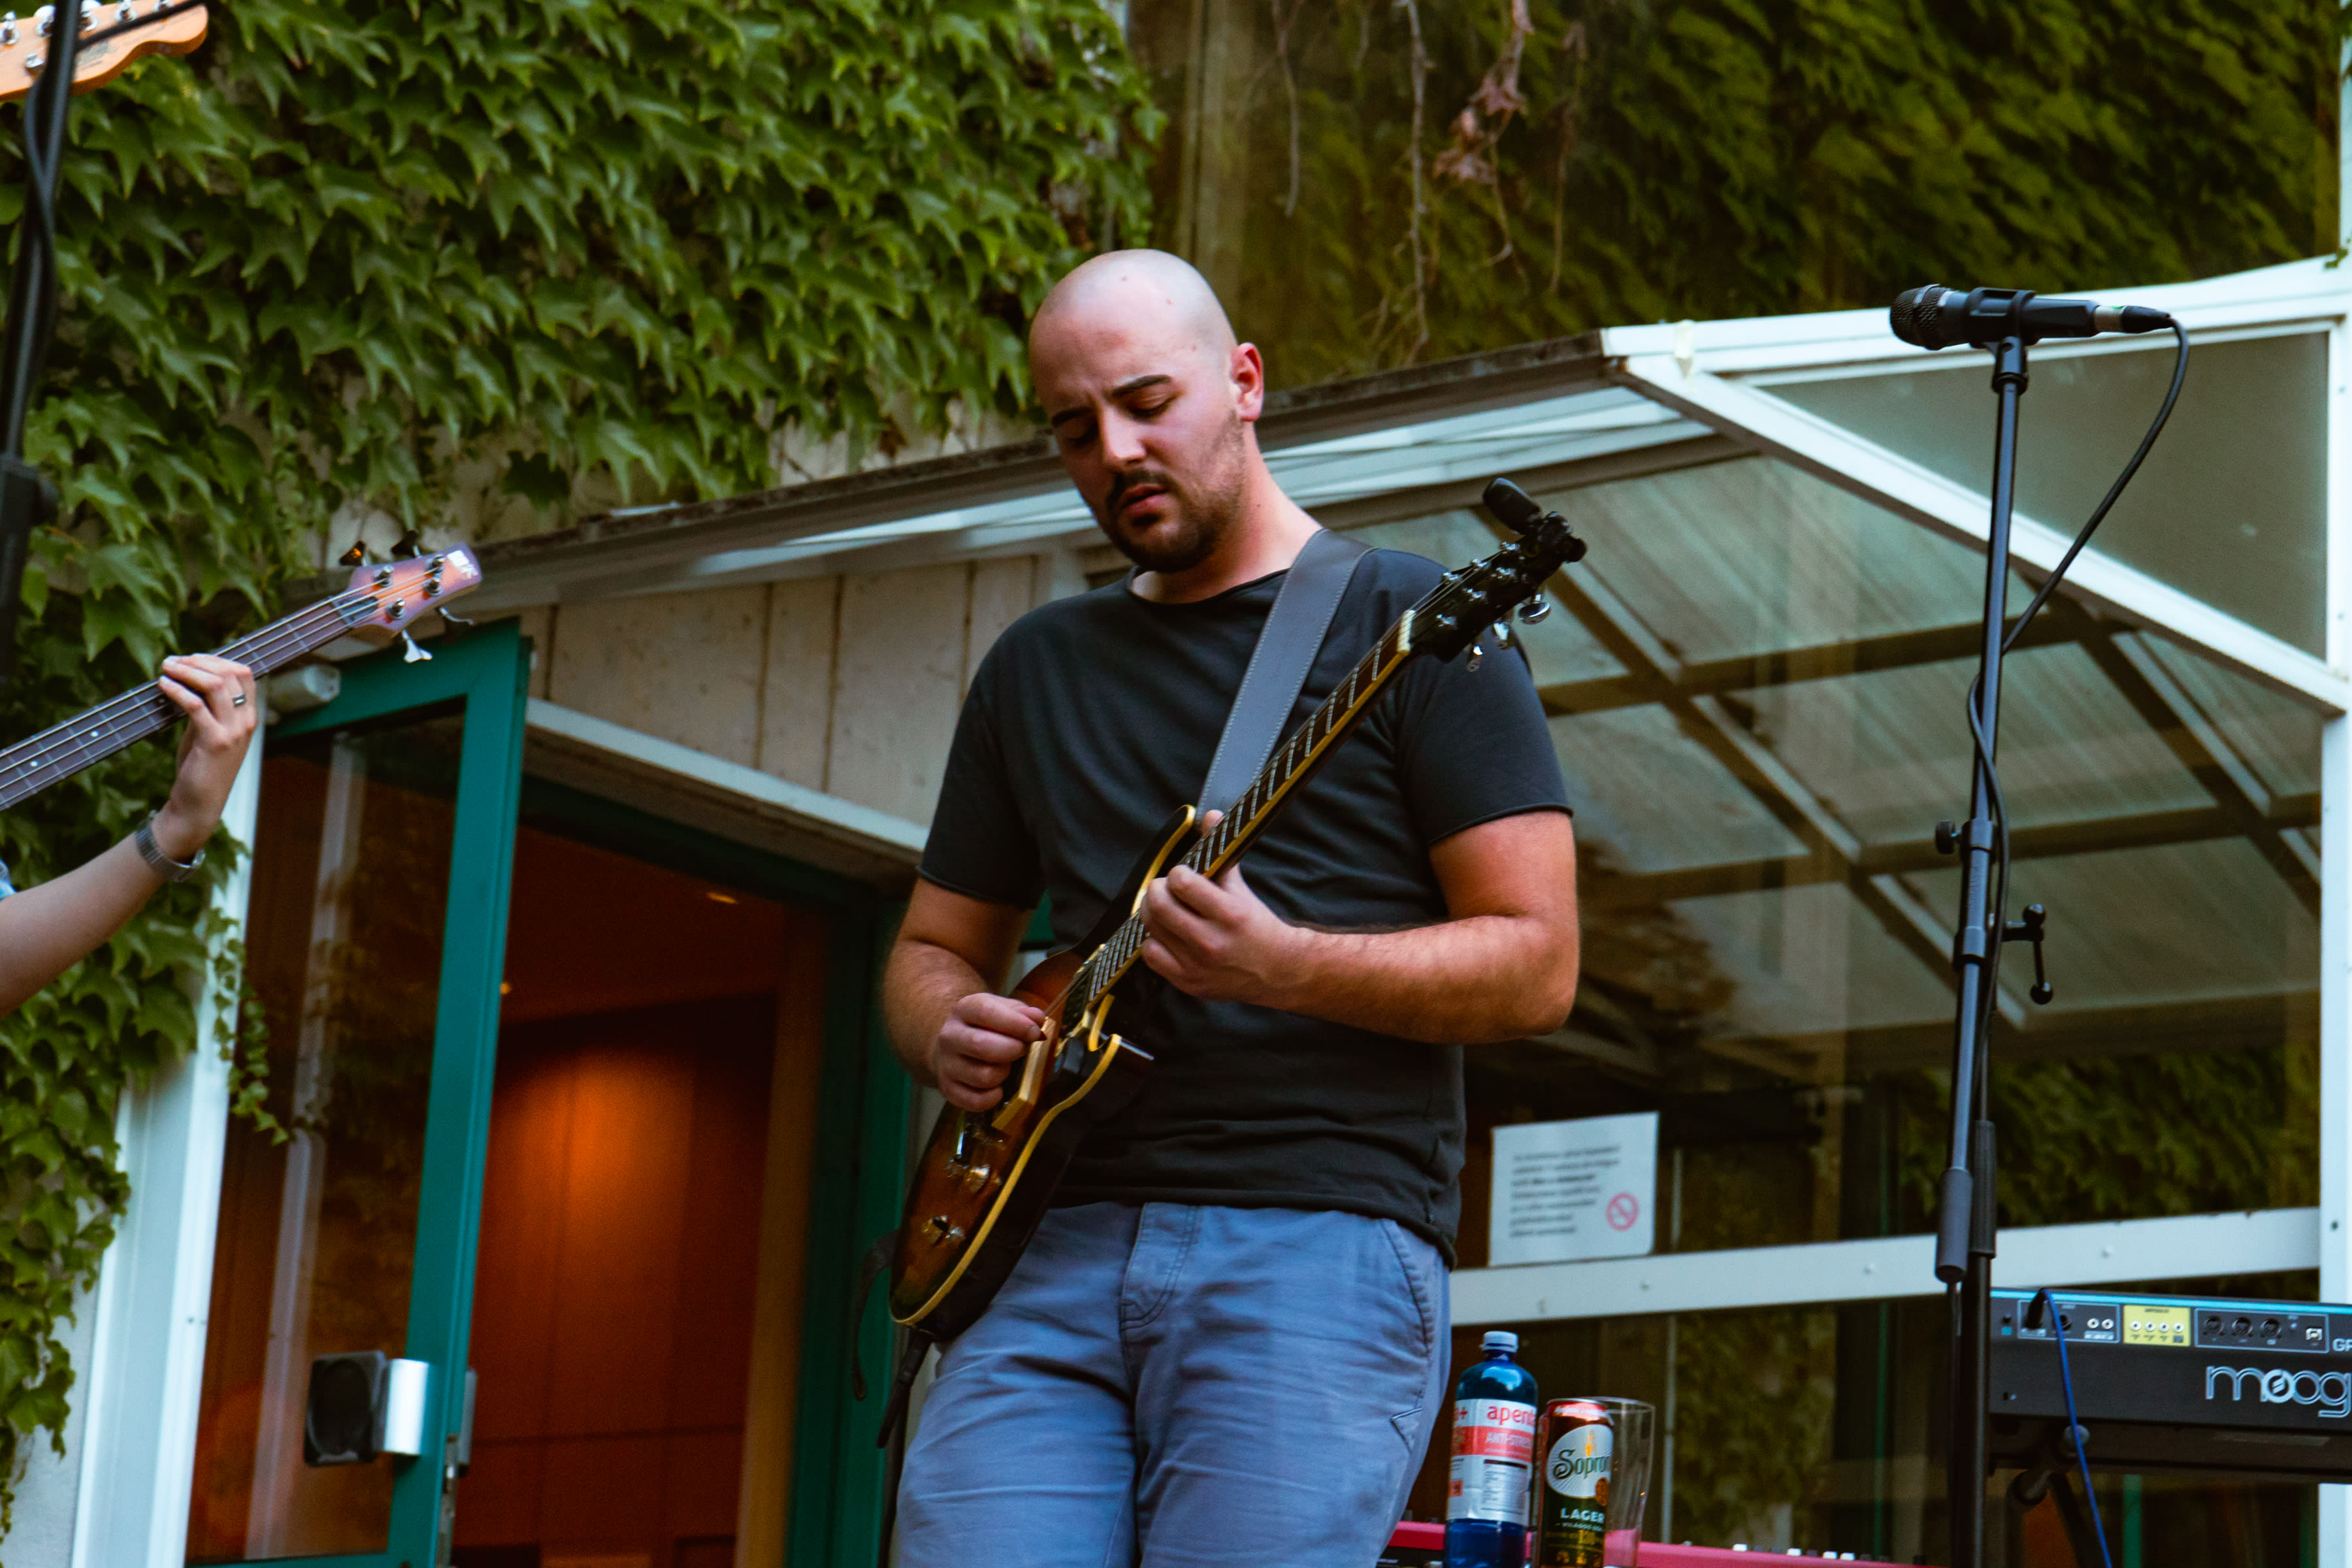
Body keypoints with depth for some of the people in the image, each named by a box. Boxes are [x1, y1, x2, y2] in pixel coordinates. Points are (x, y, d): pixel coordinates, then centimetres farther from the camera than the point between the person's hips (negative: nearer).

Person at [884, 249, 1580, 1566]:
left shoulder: (1411, 626, 4)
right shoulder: (1038, 668, 21)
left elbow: (1537, 964, -2)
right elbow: (933, 949, 27)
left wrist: (1279, 965, -17)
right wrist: (952, 1034, 3)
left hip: (1322, 1248, -4)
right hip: (1056, 1253, 5)